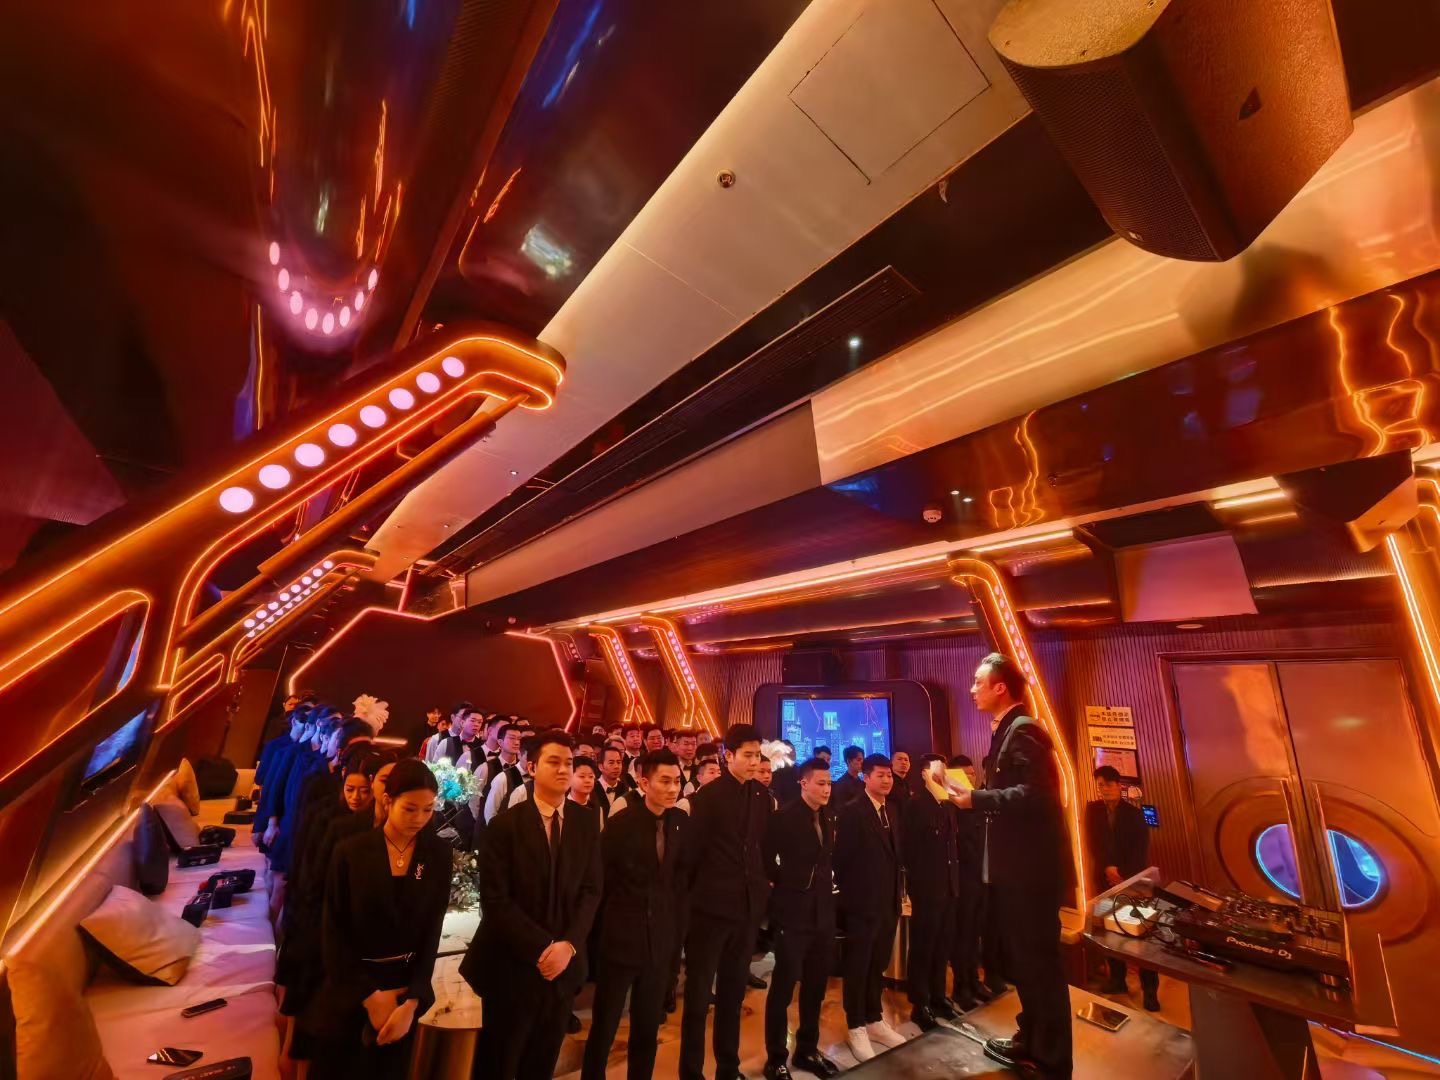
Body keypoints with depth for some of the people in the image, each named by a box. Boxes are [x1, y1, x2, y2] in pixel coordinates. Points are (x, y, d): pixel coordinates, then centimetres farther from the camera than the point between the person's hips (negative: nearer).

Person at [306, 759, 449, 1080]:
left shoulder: (438, 854, -9)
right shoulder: (352, 851, -12)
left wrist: (412, 1001, -11)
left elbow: (432, 930, -5)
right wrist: (369, 995, -10)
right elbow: (333, 932, -7)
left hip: (406, 989, 2)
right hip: (350, 989, -1)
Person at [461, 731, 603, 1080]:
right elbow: (495, 899, -15)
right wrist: (541, 947, -17)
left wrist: (569, 944, -14)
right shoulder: (505, 824, -12)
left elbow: (591, 890, -1)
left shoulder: (587, 823, -2)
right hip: (513, 965, -3)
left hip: (564, 964, 3)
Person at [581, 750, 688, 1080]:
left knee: (648, 1028, 18)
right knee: (603, 1028, 11)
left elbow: (681, 875, 6)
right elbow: (600, 879, -7)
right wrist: (605, 925, 0)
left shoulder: (682, 823, -5)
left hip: (660, 940, 4)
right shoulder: (621, 823, -16)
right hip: (620, 938, -3)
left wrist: (674, 921, 3)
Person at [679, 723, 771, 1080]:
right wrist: (693, 892, -4)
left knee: (733, 992, 20)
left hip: (748, 905, 5)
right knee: (699, 994, 9)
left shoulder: (762, 797, 2)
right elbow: (693, 849, -9)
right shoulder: (708, 795, -13)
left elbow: (763, 845, 12)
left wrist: (764, 882, 5)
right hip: (712, 904, -5)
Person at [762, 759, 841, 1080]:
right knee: (783, 986, 6)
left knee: (816, 986, 18)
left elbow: (830, 857, 15)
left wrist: (828, 883, 4)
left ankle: (807, 1050, 36)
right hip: (793, 912, -6)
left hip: (823, 912, 6)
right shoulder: (784, 817, -16)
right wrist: (783, 884, -7)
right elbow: (766, 856, -15)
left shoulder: (829, 818, 4)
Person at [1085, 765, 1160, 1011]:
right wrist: (1107, 868, -14)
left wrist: (1124, 875, -14)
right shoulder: (1093, 810, 1)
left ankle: (1150, 989, 6)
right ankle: (1118, 980, 18)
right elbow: (1092, 844, -1)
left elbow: (1142, 850, -5)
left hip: (1132, 879, -1)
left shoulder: (1134, 813, -1)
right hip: (1105, 878, 2)